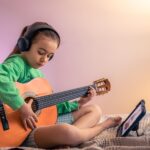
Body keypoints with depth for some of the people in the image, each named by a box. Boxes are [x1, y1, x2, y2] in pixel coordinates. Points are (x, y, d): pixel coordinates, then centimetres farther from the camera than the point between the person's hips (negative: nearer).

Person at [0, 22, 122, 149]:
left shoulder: (39, 74, 17)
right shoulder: (17, 63, -10)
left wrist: (78, 104, 12)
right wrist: (22, 107, -32)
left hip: (47, 120, 9)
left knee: (95, 109, 14)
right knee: (66, 131, -38)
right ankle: (102, 126, -6)